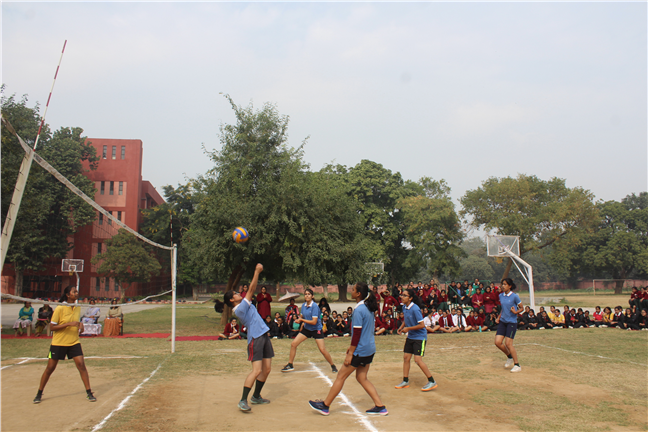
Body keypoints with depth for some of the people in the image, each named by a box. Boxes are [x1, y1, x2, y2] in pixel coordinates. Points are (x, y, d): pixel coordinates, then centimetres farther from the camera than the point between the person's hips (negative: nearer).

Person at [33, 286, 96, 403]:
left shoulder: (78, 308, 3)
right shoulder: (59, 309, -14)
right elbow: (52, 327, -15)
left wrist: (80, 325, -3)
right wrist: (68, 324, -26)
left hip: (74, 342, 3)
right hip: (58, 343, -3)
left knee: (81, 365, -8)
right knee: (50, 368, 7)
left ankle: (88, 393, -1)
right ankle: (39, 393, 26)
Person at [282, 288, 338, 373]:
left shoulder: (315, 306, -21)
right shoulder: (303, 305, -1)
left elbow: (314, 322, -25)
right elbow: (301, 316, 13)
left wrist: (302, 320, -19)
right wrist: (299, 319, -11)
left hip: (316, 329, -6)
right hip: (306, 328, 6)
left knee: (322, 349, -11)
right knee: (293, 344, -2)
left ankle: (333, 366, 11)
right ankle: (290, 365, 12)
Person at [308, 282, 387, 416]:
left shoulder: (359, 310, -19)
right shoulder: (368, 308, 8)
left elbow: (357, 334, -20)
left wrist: (350, 353, -16)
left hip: (360, 350, -9)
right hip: (370, 349, 9)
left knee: (341, 376, 2)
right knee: (362, 378, 16)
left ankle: (325, 406, 13)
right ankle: (380, 406, 13)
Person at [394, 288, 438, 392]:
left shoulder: (415, 309, -24)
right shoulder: (404, 307, 1)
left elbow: (422, 325, -23)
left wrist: (408, 328, -18)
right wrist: (401, 327, 5)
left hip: (420, 337, -8)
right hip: (410, 337, 8)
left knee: (418, 359, -12)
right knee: (406, 358, 8)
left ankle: (432, 382, 1)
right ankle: (405, 381, 20)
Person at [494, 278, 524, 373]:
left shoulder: (514, 296, -11)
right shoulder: (501, 296, 7)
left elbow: (522, 308, -2)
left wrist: (515, 312, -21)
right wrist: (498, 317, 11)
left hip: (512, 322, -6)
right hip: (502, 321, 6)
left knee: (508, 343, -10)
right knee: (498, 342, -1)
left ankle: (517, 365, 4)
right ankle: (509, 356, 26)